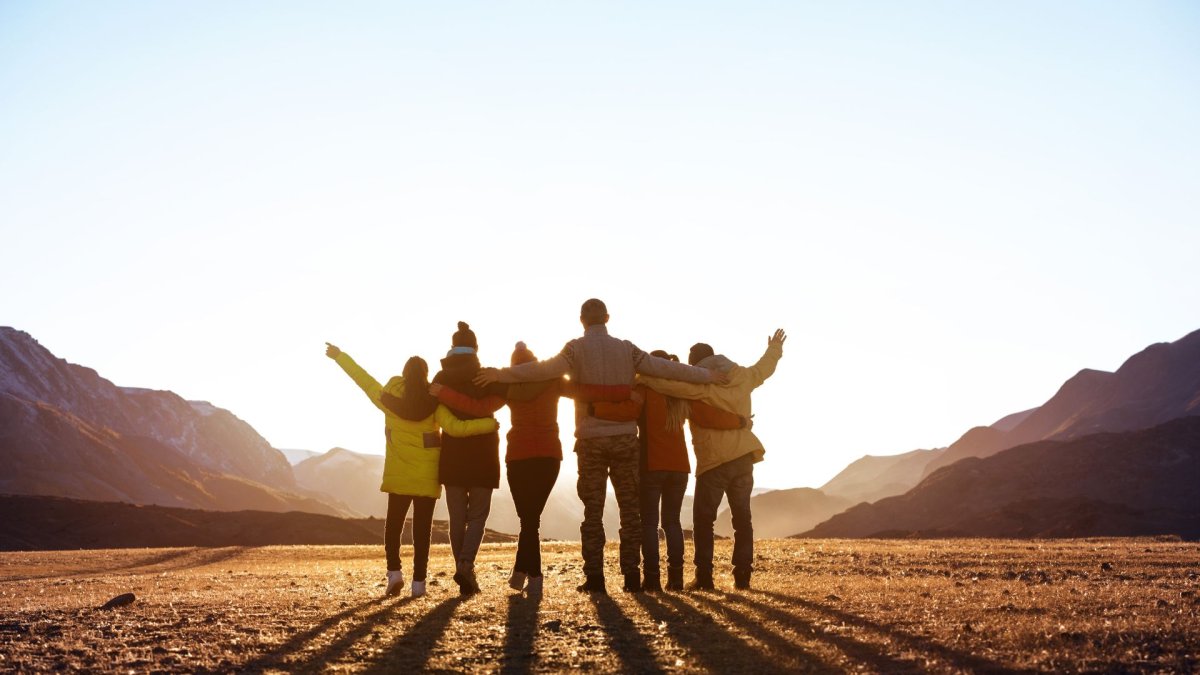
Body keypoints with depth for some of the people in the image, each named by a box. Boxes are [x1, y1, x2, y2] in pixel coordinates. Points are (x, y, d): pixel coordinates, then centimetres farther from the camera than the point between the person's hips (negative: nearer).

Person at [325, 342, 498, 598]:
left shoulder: (390, 397, -4)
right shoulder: (433, 403, -7)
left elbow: (363, 379, 4)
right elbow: (455, 427, -17)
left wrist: (339, 356, 15)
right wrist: (489, 424, -13)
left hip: (398, 473, 1)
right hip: (427, 474, -1)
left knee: (394, 523, 16)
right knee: (422, 527, 3)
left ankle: (394, 571, 4)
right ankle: (418, 581, 1)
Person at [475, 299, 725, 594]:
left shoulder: (576, 348, -3)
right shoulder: (626, 349, 3)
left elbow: (546, 368, -18)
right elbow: (665, 368, 3)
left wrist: (501, 374, -16)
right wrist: (707, 375, 12)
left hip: (591, 439, -1)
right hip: (625, 437, 1)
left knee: (593, 510, 4)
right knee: (630, 508, 8)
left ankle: (594, 577, 2)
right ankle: (631, 575, 7)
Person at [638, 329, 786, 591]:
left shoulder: (702, 385, -10)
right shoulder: (742, 378, 9)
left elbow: (667, 383, -22)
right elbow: (764, 368, 28)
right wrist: (775, 348, 47)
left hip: (714, 461, -5)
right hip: (744, 458, 5)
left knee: (703, 520, 4)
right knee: (742, 518, 11)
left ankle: (704, 577, 1)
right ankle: (742, 576, 9)